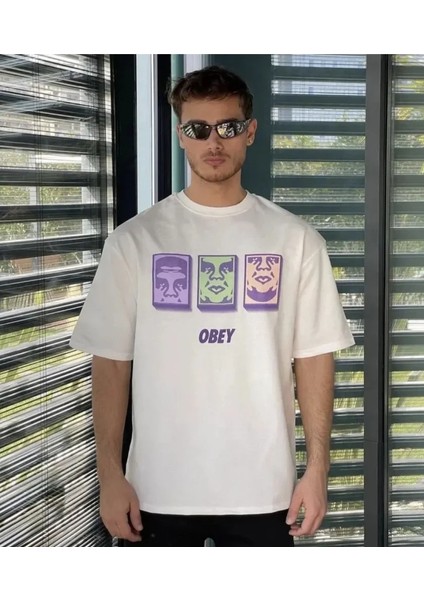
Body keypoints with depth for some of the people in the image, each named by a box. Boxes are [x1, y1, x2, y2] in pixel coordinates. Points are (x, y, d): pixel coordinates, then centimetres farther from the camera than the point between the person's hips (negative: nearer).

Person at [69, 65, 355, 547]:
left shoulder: (295, 239, 1)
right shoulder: (134, 240, 0)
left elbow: (313, 358, 2)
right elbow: (111, 361, 0)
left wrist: (317, 468, -3)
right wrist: (110, 474, -5)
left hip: (262, 487, 0)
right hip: (158, 488, 0)